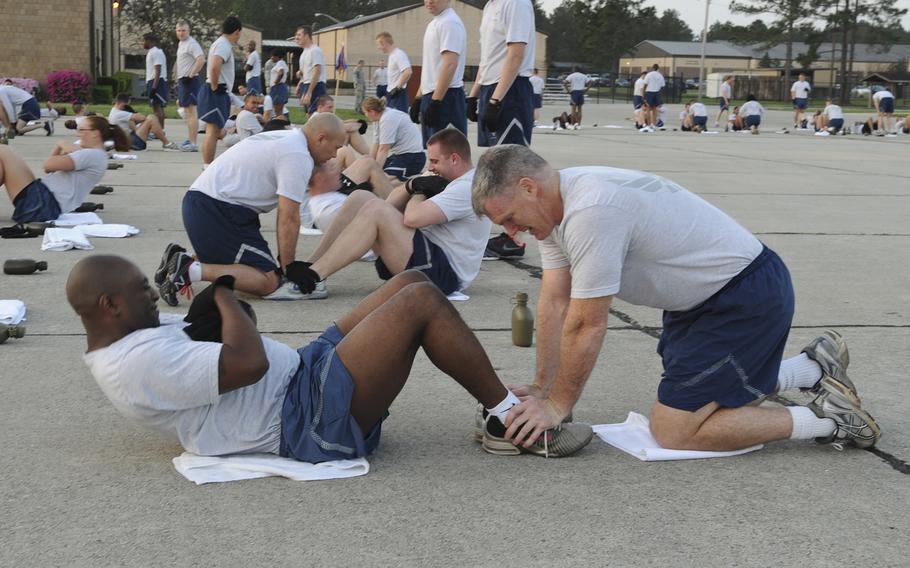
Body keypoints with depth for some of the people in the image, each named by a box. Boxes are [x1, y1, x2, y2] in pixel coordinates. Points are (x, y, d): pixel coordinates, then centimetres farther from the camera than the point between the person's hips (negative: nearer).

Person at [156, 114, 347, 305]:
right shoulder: (298, 156, -13)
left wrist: (285, 258, 20)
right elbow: (288, 219, -14)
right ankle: (192, 270, -19)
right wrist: (288, 268, -6)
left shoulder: (286, 139, 19)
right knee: (268, 281, -13)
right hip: (216, 210, -10)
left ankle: (181, 259, 11)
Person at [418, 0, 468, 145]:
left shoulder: (449, 23, -13)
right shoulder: (434, 23, 18)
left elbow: (450, 64, -22)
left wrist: (435, 102, -26)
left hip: (445, 97, -10)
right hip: (432, 96, 10)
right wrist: (419, 98, 23)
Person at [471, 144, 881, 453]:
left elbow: (586, 325, -24)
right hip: (703, 295, 10)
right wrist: (541, 390, 3)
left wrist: (558, 406, -13)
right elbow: (554, 304, 5)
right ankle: (815, 367, 31)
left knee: (673, 431, -11)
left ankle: (828, 420, -3)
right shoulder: (553, 207, 1)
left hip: (750, 295, -10)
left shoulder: (591, 211, -30)